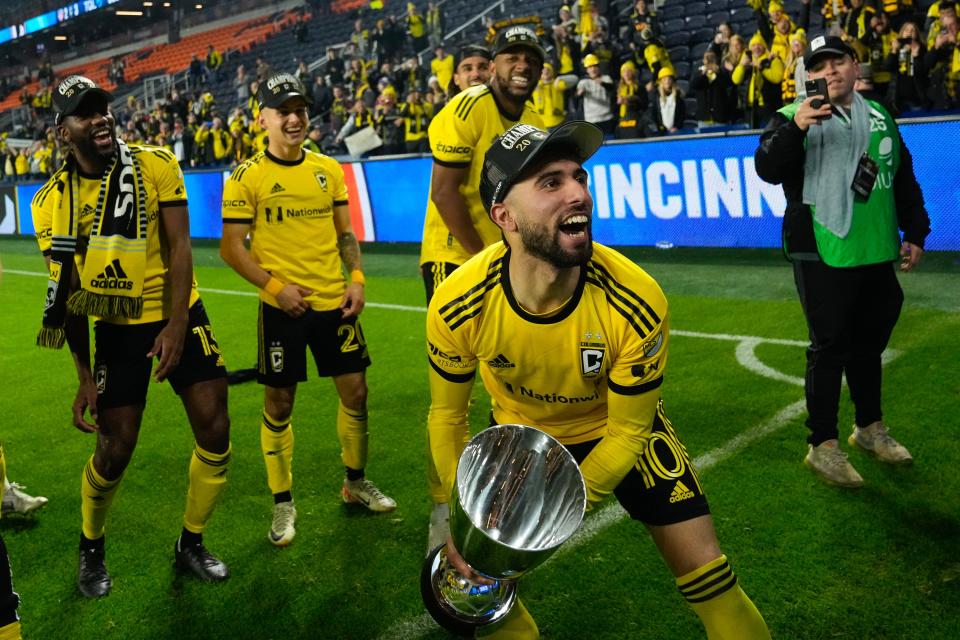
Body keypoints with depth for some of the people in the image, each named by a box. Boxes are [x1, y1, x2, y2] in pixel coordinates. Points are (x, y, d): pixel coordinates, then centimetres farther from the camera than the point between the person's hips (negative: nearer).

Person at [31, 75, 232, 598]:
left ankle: (191, 544, 19)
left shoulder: (155, 165, -9)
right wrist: (85, 376, -5)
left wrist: (176, 325, -21)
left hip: (178, 314, 1)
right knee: (115, 450, -1)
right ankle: (91, 549, 28)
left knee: (214, 430, -3)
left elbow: (179, 246, -12)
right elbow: (68, 297, -3)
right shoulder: (53, 201, -6)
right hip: (115, 327, 0)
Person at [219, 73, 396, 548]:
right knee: (278, 405, 4)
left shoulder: (329, 169, 8)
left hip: (334, 302, 4)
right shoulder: (247, 177, -5)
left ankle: (356, 482, 32)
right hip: (282, 308, -4)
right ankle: (282, 503, 21)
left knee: (355, 392, 9)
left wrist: (356, 278, -1)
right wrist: (274, 285, -17)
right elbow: (231, 248, -6)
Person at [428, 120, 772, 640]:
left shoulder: (636, 304, -34)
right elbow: (447, 415, -11)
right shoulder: (457, 306, -30)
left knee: (703, 568, -5)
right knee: (478, 573, 3)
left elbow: (626, 431, -19)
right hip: (518, 430, 2)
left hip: (621, 429, -1)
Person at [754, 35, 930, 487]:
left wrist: (914, 233, 16)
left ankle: (870, 428, 35)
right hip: (823, 256, -6)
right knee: (829, 348, -3)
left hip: (876, 254, 6)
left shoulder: (879, 116, 13)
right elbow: (768, 169, -21)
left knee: (869, 343, 17)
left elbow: (904, 179, 20)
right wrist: (794, 128, -36)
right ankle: (822, 446, 8)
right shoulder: (795, 116, -4)